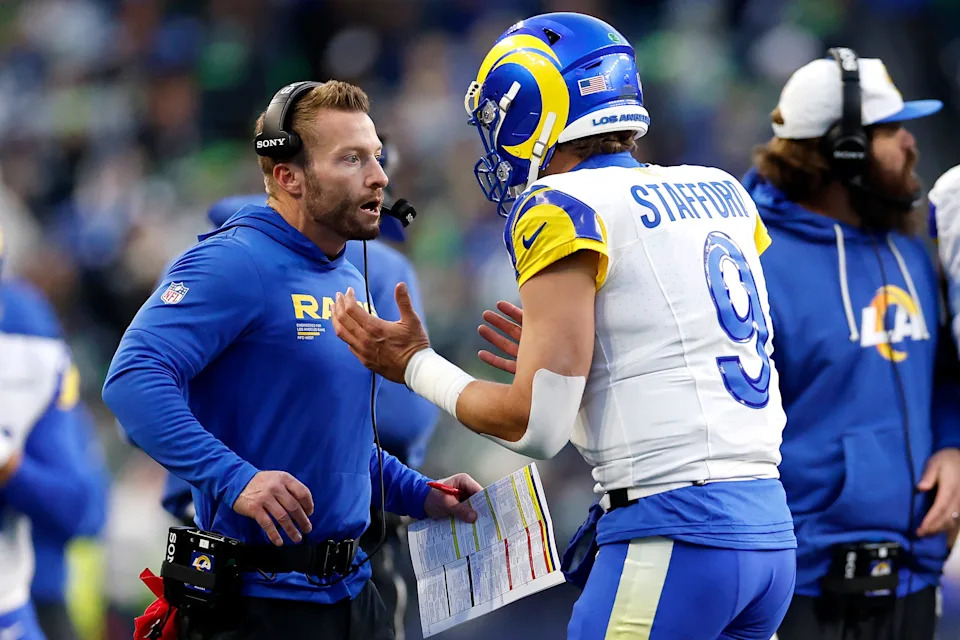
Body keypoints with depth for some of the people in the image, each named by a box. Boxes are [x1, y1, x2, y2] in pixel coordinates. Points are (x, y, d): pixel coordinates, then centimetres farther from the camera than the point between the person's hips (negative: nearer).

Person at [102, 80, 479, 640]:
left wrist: (421, 496, 13)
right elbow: (134, 378, -27)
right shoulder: (236, 263, -13)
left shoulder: (349, 283, 16)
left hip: (350, 591, 9)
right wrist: (235, 479, -34)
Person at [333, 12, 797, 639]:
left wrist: (415, 366, 6)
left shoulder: (567, 208, -6)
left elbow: (537, 425, -9)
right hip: (771, 529, 8)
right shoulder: (722, 194, 15)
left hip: (673, 539, -8)